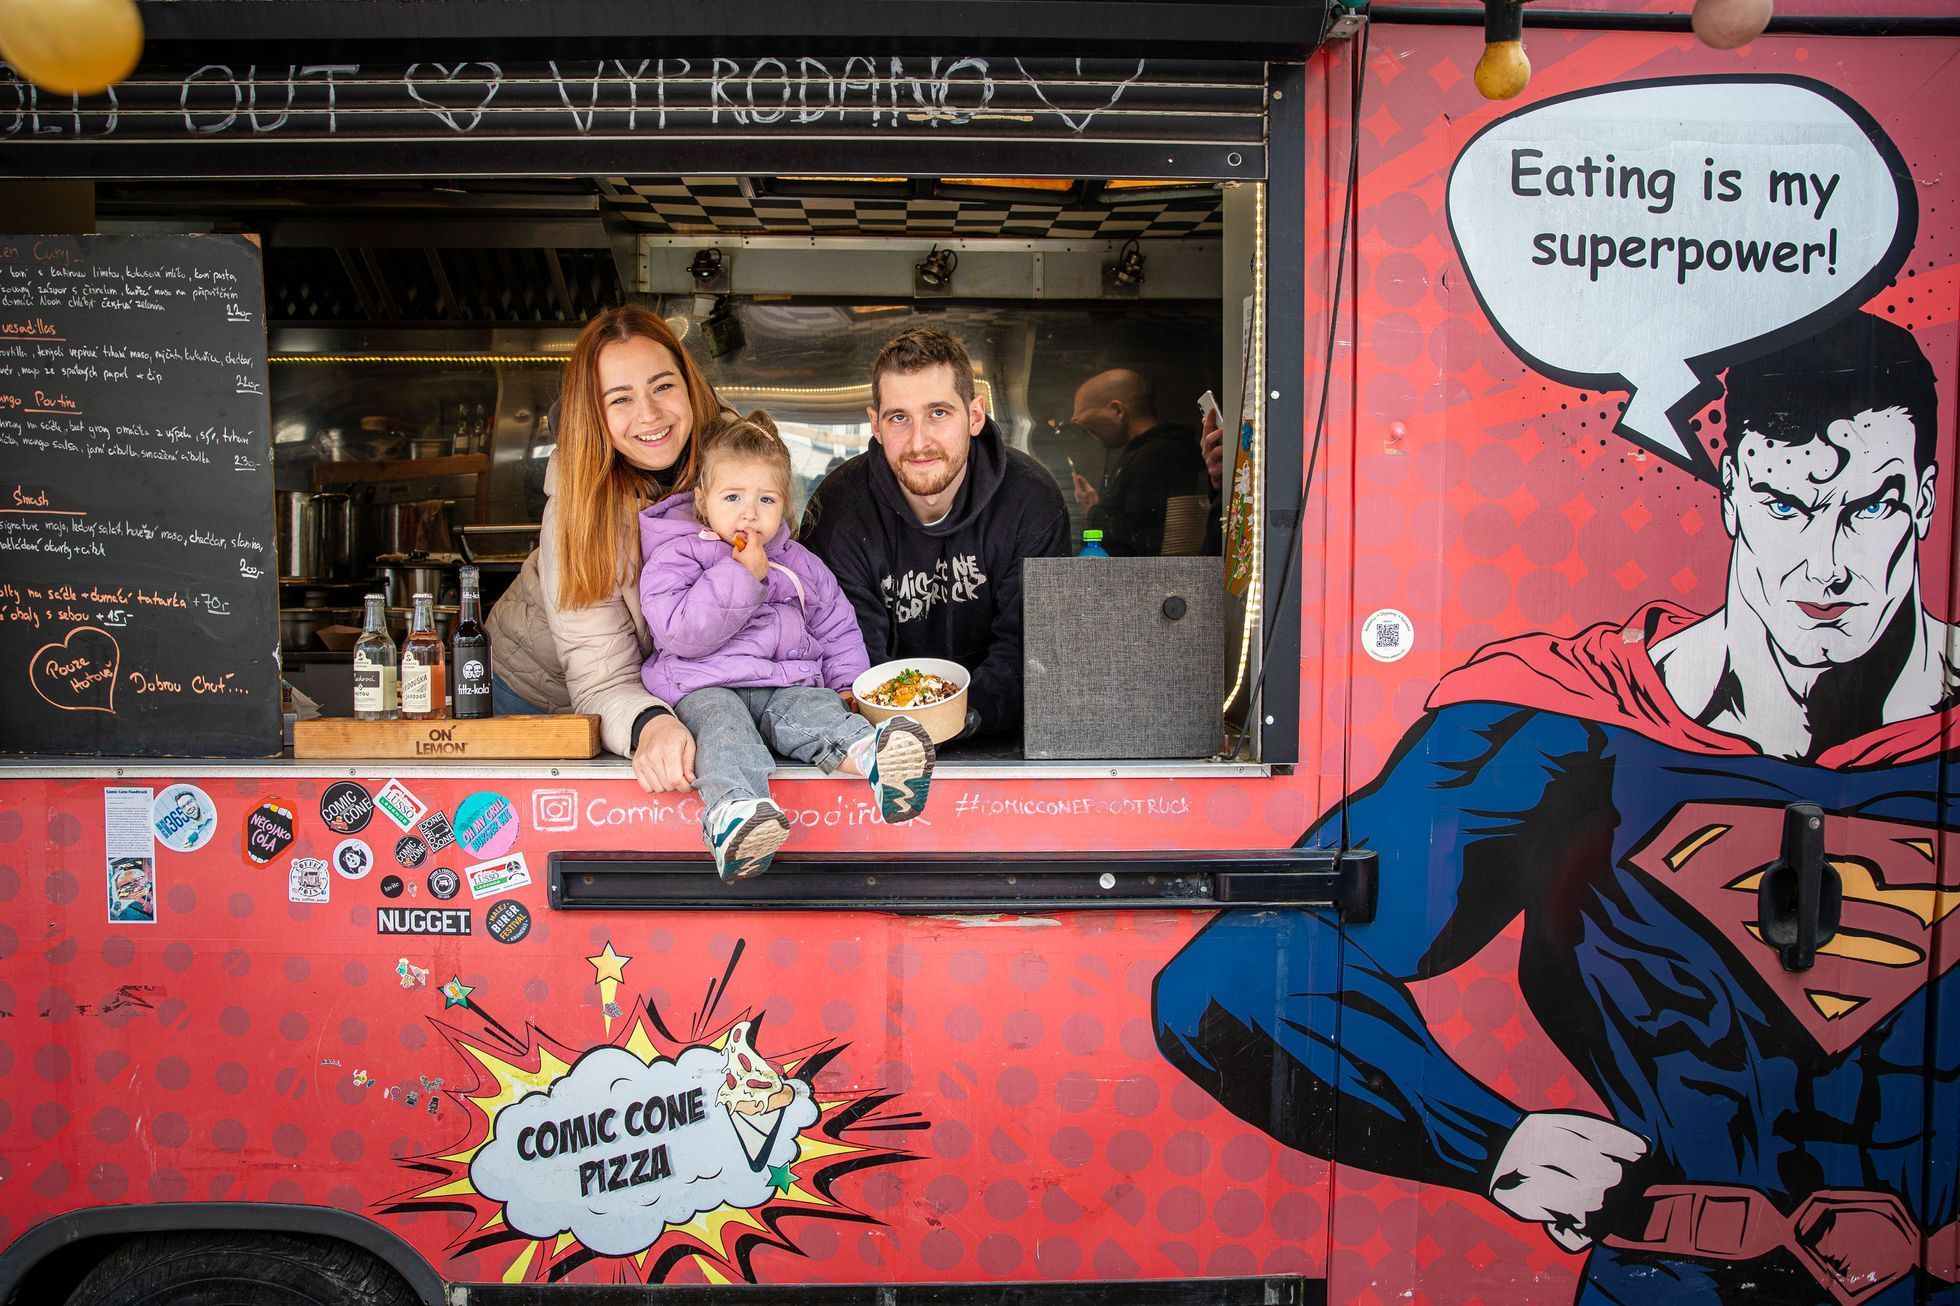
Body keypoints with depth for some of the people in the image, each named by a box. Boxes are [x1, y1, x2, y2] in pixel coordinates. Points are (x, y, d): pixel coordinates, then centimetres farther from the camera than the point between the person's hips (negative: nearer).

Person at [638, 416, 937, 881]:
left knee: (819, 708, -31)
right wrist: (741, 577, -13)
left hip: (787, 683, 3)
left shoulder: (801, 564, 21)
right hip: (705, 688, -3)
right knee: (725, 727, -37)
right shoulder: (674, 558, 5)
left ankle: (873, 755, -64)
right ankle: (733, 812, -67)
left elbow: (837, 628, 27)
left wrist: (848, 684, 9)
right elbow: (679, 634, -11)